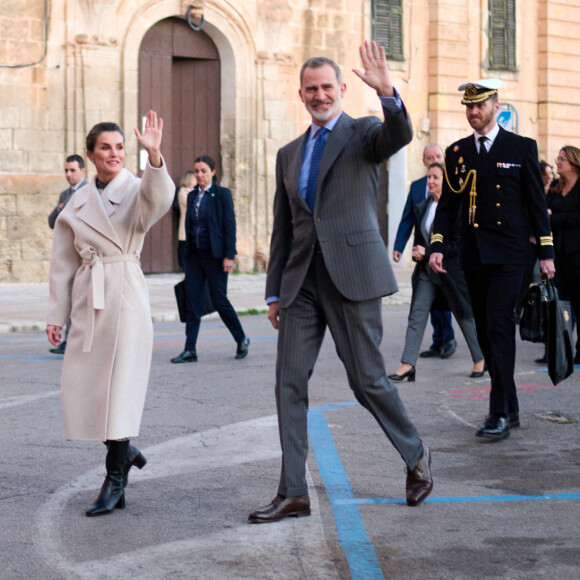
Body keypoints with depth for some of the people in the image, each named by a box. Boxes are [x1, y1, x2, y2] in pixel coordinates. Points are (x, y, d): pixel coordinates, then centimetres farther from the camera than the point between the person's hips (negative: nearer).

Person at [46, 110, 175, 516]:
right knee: (82, 388, 4)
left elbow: (160, 199, -26)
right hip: (88, 302, 5)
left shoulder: (137, 191, 0)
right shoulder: (78, 202, 12)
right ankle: (124, 450, 28)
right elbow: (63, 262, 15)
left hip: (126, 297, -5)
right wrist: (56, 314, 11)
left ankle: (115, 483, 3)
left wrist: (154, 155, -42)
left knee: (120, 387, -5)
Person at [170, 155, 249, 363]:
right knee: (191, 301, 0)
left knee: (219, 300, -2)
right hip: (195, 255, 6)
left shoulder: (222, 194, -5)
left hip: (214, 256, -6)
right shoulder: (192, 196, 12)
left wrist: (229, 256, -15)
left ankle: (242, 340, 18)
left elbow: (230, 226, -9)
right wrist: (187, 255, 14)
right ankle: (190, 350, 2)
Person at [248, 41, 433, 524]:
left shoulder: (364, 134, 3)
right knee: (289, 381, 1)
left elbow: (400, 136, -22)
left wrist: (387, 93, -40)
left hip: (352, 275, -5)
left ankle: (415, 455, 25)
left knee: (367, 379, 0)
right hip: (302, 281, 5)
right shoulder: (289, 154, 17)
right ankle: (293, 492, 7)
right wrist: (274, 291, 15)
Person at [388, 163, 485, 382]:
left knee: (464, 315, 8)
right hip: (426, 271, 6)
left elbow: (458, 243, -16)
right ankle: (407, 364, -6)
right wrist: (417, 253, -2)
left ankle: (480, 360, 25)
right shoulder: (422, 207, 9)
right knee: (416, 315, -4)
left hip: (451, 271, -6)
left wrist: (428, 252, -17)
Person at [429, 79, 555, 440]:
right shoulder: (457, 152, 11)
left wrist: (547, 252, -1)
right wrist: (438, 246, -1)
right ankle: (511, 408, 18)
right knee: (486, 333, 7)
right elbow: (448, 204, 12)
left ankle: (500, 413, -12)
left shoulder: (521, 147, 2)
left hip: (508, 253, -5)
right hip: (473, 256, 5)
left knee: (499, 328, -14)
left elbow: (537, 202, 2)